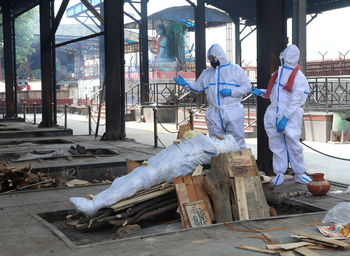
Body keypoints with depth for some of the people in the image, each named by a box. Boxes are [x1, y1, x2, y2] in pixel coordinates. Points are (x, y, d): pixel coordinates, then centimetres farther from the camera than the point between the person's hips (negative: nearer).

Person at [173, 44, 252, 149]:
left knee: (237, 142, -1)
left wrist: (231, 92, -13)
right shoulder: (206, 73, 17)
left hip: (233, 113, -4)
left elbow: (247, 87, -1)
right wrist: (185, 84, 3)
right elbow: (197, 87, 21)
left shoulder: (235, 69, 3)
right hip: (214, 115, 4)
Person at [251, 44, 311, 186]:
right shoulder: (278, 73, 14)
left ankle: (299, 174, 12)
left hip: (290, 116, -6)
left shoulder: (299, 78, -8)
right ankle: (279, 174, 14)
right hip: (274, 115, 6)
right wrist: (260, 92, 16)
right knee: (277, 145, 7)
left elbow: (296, 101, -13)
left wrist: (286, 117, -19)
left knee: (293, 145, -2)